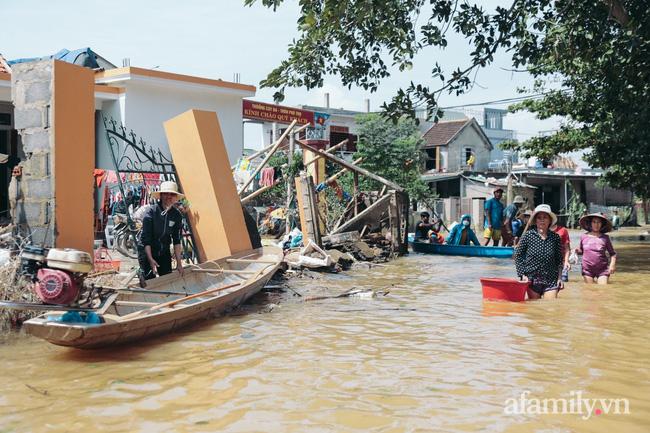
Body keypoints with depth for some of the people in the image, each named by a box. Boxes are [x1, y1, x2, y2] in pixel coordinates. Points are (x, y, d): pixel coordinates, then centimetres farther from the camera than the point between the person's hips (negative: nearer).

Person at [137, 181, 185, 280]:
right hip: (147, 250, -4)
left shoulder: (177, 215, -5)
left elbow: (176, 240, -1)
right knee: (150, 280, -12)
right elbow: (146, 237, -18)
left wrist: (179, 262, -5)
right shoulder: (151, 211, -18)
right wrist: (150, 259, -24)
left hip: (164, 252, 5)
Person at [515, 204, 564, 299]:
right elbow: (518, 255, 1)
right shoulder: (528, 235, -3)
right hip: (532, 279, -1)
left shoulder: (555, 237, 3)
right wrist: (523, 274, -5)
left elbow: (559, 259, 10)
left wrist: (559, 277, 5)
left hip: (551, 279, 1)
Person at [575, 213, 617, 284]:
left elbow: (612, 253, 9)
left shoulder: (605, 238, 3)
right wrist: (576, 250, -6)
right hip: (587, 269, 1)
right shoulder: (584, 237, 4)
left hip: (602, 269, -1)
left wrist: (612, 264, -5)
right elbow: (581, 250, 16)